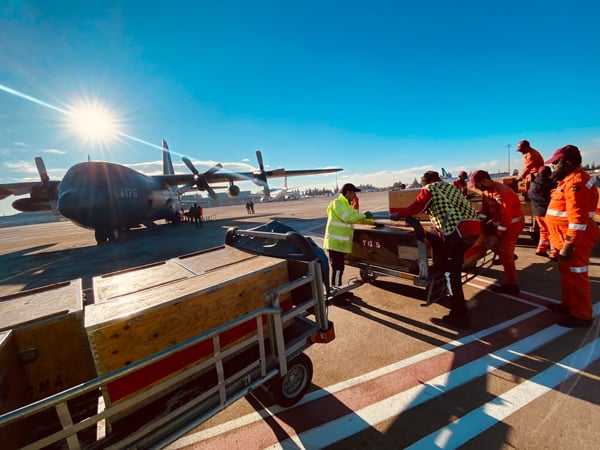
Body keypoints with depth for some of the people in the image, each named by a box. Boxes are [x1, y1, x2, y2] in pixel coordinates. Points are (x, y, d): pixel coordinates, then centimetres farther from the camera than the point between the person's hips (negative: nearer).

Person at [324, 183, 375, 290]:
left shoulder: (347, 205, 17)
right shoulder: (337, 203, -13)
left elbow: (357, 218, 25)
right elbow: (348, 218, -23)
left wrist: (373, 222, 21)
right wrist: (364, 215, -12)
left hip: (340, 242, 9)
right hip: (335, 242, -9)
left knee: (339, 267, 14)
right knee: (337, 268, -6)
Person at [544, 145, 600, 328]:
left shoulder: (576, 182, -21)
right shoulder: (571, 179, 13)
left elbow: (578, 219, -27)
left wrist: (569, 245, -27)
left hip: (576, 240, -10)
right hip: (569, 238, 10)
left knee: (576, 276, 1)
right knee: (567, 273, 20)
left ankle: (581, 315, 15)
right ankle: (568, 305, 34)